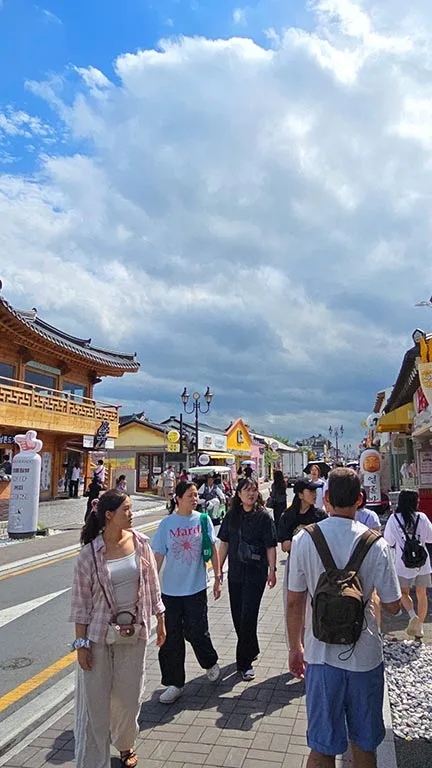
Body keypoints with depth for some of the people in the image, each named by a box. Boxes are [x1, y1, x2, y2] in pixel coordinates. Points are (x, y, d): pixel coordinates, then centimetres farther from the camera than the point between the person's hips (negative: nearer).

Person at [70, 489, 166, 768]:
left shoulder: (140, 542, -5)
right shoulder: (90, 553, -14)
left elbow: (152, 584, 4)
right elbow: (81, 601, -8)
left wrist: (160, 621, 8)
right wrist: (81, 643, -7)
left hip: (134, 631, 3)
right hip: (99, 634, -3)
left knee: (128, 695, 17)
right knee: (94, 698, 4)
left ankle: (125, 744, 44)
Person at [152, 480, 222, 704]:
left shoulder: (203, 520, -4)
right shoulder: (167, 524, -6)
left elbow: (213, 549, 4)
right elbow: (158, 557, -3)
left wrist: (218, 578, 4)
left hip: (196, 588, 0)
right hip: (171, 590, 0)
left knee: (197, 632, 5)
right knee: (171, 638, 7)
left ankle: (210, 663, 36)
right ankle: (175, 684, 25)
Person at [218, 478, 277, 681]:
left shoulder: (263, 516, -8)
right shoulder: (232, 515, 3)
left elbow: (271, 546, -6)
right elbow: (224, 543, 8)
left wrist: (272, 570, -10)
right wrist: (219, 568, 8)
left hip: (255, 574, -4)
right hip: (235, 573, 5)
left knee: (248, 617, -3)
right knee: (237, 616, 14)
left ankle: (245, 662, 11)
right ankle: (251, 650, 37)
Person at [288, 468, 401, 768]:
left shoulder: (304, 540, -12)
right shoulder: (376, 544, -13)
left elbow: (295, 602, -6)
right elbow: (393, 606, -5)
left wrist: (295, 647, 8)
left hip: (321, 655, 0)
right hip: (365, 655, 0)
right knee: (365, 744, 21)